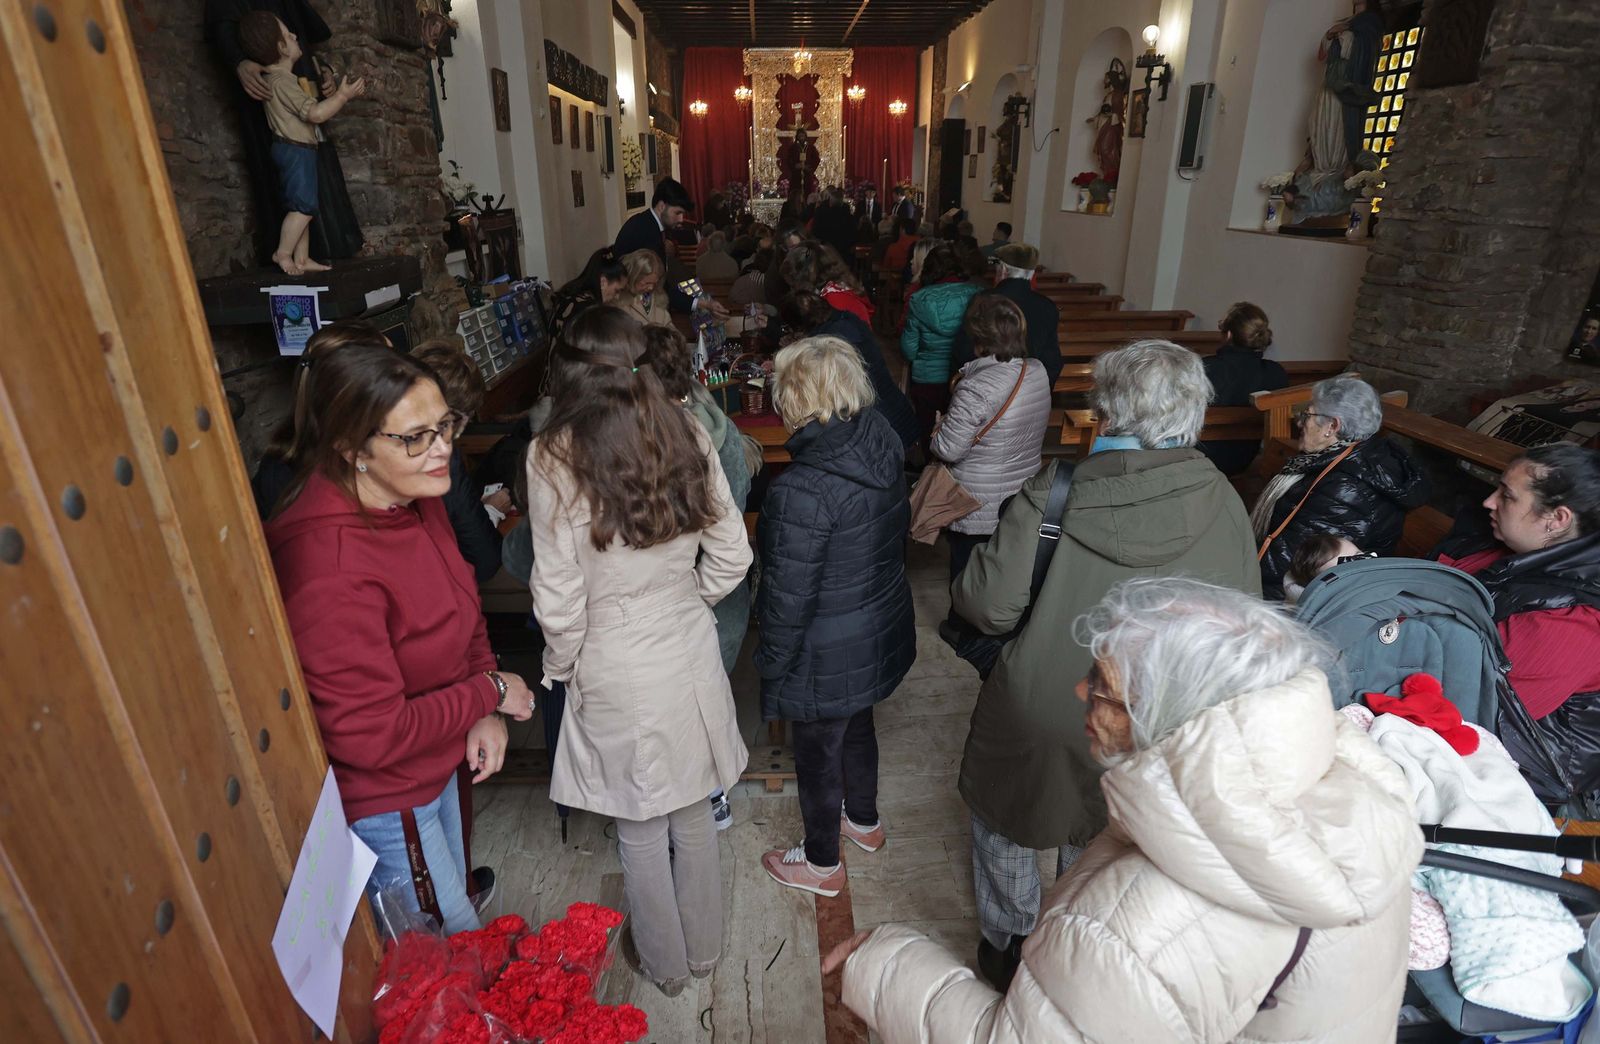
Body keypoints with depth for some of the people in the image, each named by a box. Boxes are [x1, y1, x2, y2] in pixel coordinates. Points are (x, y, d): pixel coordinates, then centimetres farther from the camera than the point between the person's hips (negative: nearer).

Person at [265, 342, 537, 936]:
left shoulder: (417, 499, -10)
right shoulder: (329, 567, -36)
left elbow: (461, 608, 5)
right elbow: (370, 736, -30)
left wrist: (486, 716, -7)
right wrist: (490, 692, -19)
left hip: (436, 764, 8)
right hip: (379, 803, -7)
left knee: (452, 904, 31)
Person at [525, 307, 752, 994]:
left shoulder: (553, 458, -19)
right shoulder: (687, 434, -9)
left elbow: (559, 601, -16)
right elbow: (731, 556, -4)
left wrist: (561, 669, 3)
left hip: (614, 673, -3)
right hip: (691, 655, 3)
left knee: (640, 830, 20)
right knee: (693, 815, 24)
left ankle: (666, 964, 44)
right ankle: (703, 949, 46)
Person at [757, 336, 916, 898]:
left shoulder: (801, 492, -33)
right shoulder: (882, 448, -8)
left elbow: (789, 596, -25)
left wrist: (771, 664, -10)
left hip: (829, 657, -8)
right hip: (882, 634, 8)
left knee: (817, 751, 16)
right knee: (857, 726, 30)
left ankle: (822, 863, 41)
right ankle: (864, 821, 55)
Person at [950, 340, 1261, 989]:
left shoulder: (1055, 492, -21)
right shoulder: (1222, 503, -13)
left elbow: (989, 606, -21)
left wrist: (964, 589, 1)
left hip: (1035, 718, -3)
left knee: (1003, 818, 26)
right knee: (1096, 845, 29)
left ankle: (1008, 948, 45)